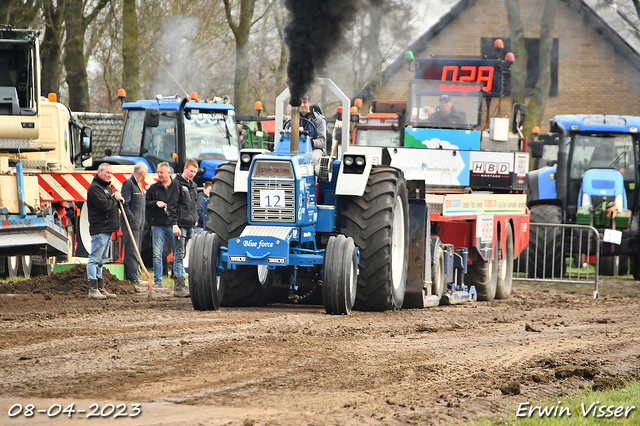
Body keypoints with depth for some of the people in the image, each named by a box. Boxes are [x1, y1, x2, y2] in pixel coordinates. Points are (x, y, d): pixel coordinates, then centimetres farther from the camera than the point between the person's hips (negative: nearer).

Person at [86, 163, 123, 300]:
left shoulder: (108, 187, 21)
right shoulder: (94, 188, -11)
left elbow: (112, 205, 23)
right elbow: (105, 205, -22)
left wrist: (118, 199, 2)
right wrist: (115, 199, -5)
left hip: (108, 229, 10)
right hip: (99, 229, -10)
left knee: (101, 260, 13)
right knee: (95, 259, -9)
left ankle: (100, 288, 17)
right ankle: (93, 289, -10)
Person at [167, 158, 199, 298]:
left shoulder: (193, 185, 18)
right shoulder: (176, 184, -6)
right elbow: (172, 206, -11)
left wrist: (195, 220, 19)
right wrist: (174, 224, -18)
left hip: (190, 225, 8)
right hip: (180, 224, -8)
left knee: (182, 255, 10)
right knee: (179, 255, -8)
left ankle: (180, 283, 13)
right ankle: (179, 287, -10)